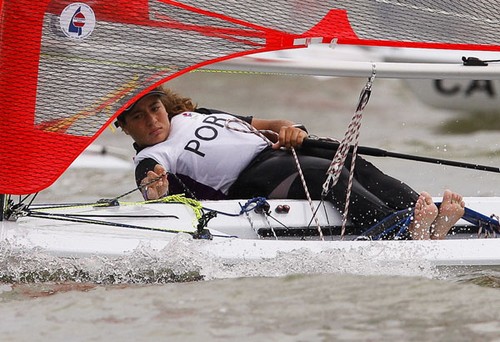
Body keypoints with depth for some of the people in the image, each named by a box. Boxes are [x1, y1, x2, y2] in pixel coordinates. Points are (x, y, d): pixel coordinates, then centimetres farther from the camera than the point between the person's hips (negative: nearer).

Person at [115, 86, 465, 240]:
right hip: (251, 179, -7)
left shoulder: (196, 115, 30)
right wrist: (156, 193, -39)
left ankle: (432, 220, -37)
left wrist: (288, 128, 5)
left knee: (355, 165, -21)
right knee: (332, 175, -32)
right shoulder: (151, 160, 9)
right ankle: (412, 234, -50)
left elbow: (264, 125, 29)